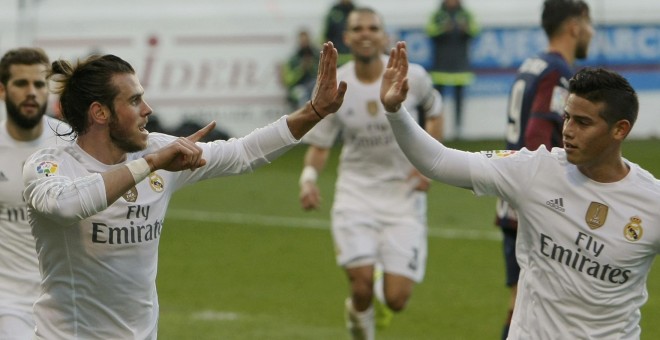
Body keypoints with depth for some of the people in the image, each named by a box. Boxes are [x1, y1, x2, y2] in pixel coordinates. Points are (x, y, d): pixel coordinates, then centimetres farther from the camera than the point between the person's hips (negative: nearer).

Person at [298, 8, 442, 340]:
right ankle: (359, 313, 22)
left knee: (396, 299, -8)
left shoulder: (411, 77, -8)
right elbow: (319, 145, 1)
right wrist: (308, 176, -20)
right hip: (356, 191, 0)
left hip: (404, 192, 0)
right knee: (361, 284, -16)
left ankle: (384, 287, 31)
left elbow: (434, 112, 12)